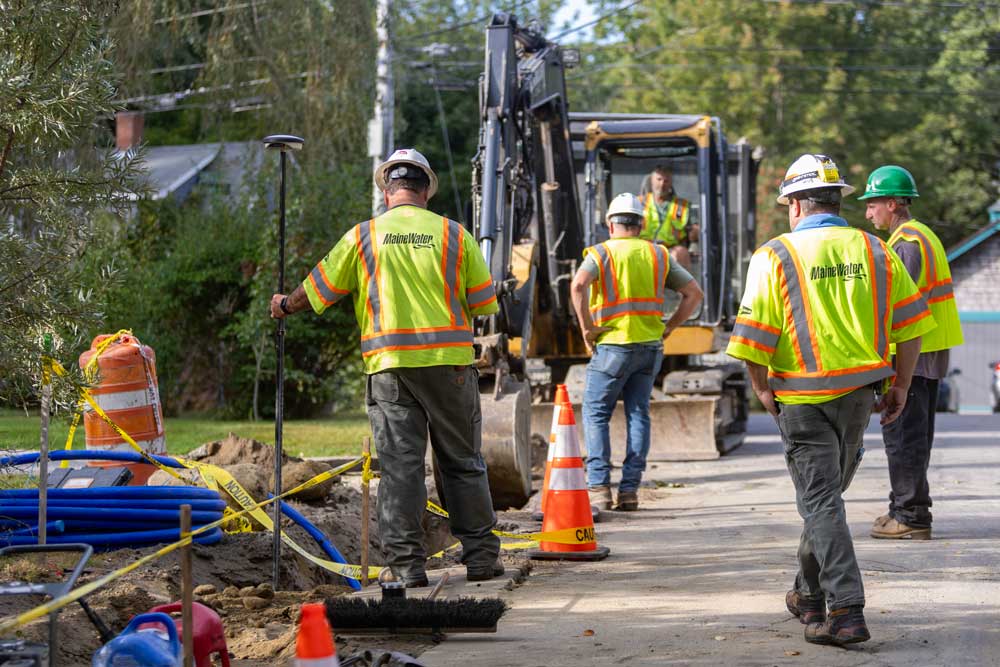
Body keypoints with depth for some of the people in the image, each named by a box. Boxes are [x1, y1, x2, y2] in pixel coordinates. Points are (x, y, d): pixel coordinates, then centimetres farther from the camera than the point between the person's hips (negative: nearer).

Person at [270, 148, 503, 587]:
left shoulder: (363, 236, 4)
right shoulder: (453, 234, 3)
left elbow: (317, 290, 11)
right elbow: (484, 303, 6)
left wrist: (284, 306, 31)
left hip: (390, 365, 0)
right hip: (449, 362, 0)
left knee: (400, 466, 2)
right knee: (463, 463, 9)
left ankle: (406, 564, -1)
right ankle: (481, 557, 11)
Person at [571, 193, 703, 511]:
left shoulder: (601, 253, -1)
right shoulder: (658, 255, 12)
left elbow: (578, 285, -20)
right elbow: (694, 293, 10)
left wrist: (587, 328, -11)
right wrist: (667, 328, 10)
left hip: (612, 345, -4)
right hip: (650, 346, 4)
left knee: (596, 414, 5)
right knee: (638, 414, 9)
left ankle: (599, 487, -5)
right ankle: (629, 490, 5)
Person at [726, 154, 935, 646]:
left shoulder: (776, 256, -8)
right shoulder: (876, 252, 4)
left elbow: (753, 337, -12)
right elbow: (910, 324, 5)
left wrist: (762, 389, 3)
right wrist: (900, 386, 13)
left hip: (804, 398, -4)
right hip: (860, 394, 4)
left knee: (821, 502, -1)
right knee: (828, 492, 20)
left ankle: (846, 612, -10)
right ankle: (808, 593, 33)